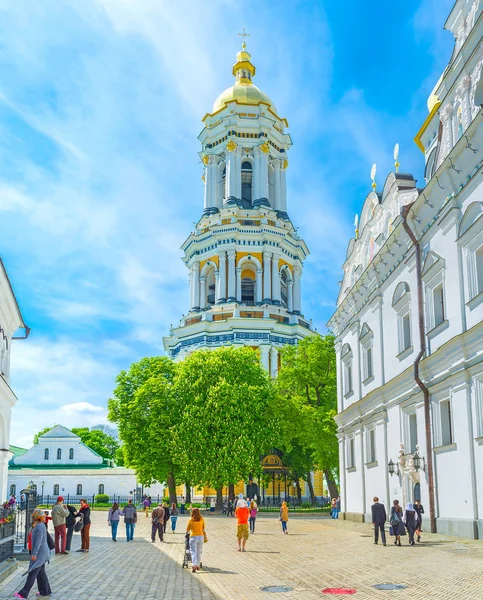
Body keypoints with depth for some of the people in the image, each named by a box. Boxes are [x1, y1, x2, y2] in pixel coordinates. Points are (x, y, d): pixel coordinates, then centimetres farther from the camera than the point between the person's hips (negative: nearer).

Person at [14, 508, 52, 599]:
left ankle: (23, 593, -3)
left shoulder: (40, 526, -19)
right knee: (41, 573, 15)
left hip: (40, 554, -10)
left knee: (32, 573, -6)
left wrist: (34, 554, -22)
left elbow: (38, 541, -23)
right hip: (42, 553, 10)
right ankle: (45, 591, 22)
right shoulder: (39, 526, 12)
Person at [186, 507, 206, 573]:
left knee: (193, 552, -2)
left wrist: (187, 532, 28)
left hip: (193, 536, -3)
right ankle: (198, 565, 22)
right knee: (199, 552, 15)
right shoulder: (202, 519, 1)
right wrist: (205, 536, 22)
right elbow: (203, 529, 8)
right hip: (201, 536, 3)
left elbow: (187, 530, 6)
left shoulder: (191, 520, -5)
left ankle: (194, 565, -19)